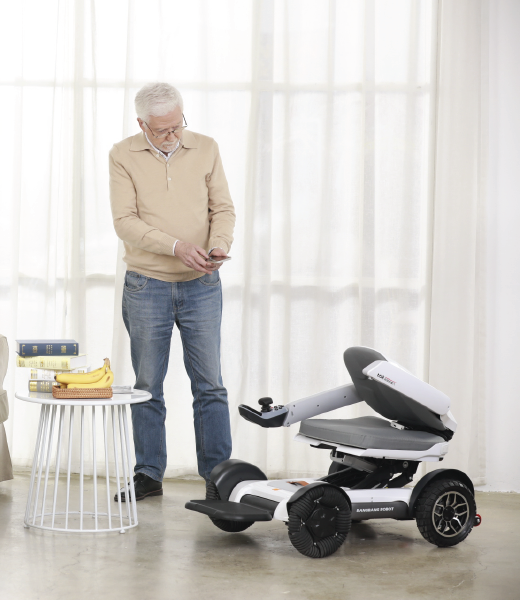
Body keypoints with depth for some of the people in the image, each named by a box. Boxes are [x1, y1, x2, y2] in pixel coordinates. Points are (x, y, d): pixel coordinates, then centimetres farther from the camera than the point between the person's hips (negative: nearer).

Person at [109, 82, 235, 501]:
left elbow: (223, 208, 4)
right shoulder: (124, 156, -2)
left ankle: (218, 474, 10)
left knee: (210, 384, 2)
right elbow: (125, 221, -10)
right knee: (147, 385, 6)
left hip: (202, 285, 1)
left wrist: (218, 244, -16)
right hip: (146, 286, -1)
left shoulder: (206, 149, 3)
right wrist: (176, 246, -21)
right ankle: (148, 475, 17)